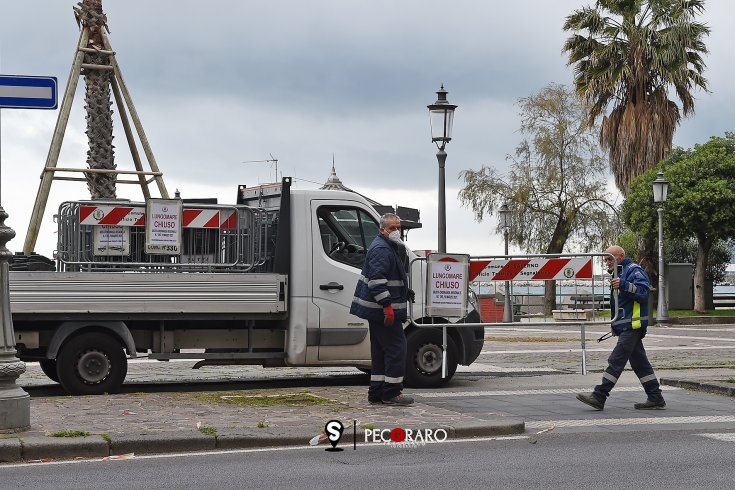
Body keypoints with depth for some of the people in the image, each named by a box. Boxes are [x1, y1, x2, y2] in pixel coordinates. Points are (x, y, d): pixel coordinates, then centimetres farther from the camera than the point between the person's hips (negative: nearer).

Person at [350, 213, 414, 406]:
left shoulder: (389, 248, 21)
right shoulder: (381, 249, -14)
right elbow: (377, 280, -24)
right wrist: (387, 305, -27)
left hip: (378, 311, 11)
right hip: (383, 310, -11)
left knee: (380, 352, 13)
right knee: (396, 348, -8)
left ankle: (376, 393, 17)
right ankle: (391, 393, -6)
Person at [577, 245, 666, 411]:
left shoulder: (634, 270, -8)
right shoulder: (620, 273, 24)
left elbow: (643, 292, -22)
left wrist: (623, 285, -34)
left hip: (632, 325, -11)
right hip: (626, 327, 11)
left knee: (616, 361, -12)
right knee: (639, 362, 10)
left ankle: (599, 397, -14)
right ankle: (656, 398, 13)